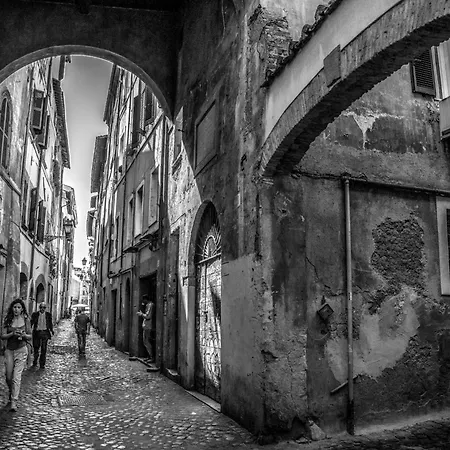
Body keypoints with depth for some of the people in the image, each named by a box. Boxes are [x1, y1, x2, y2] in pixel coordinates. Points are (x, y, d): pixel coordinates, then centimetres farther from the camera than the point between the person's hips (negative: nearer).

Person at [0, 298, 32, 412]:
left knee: (17, 376, -8)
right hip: (9, 350, 2)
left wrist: (23, 335, -17)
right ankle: (12, 392, 36)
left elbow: (30, 336, 4)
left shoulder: (26, 320, 0)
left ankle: (14, 402, -4)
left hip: (21, 350, -2)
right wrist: (13, 334, -18)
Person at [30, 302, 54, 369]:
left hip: (45, 333, 0)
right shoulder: (35, 314, 1)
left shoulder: (48, 315, 4)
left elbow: (50, 324, 10)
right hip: (37, 332, 0)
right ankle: (35, 362, 29)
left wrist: (51, 331, 1)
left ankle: (42, 364, 9)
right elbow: (31, 323, 1)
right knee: (36, 348, 8)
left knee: (44, 349, 0)